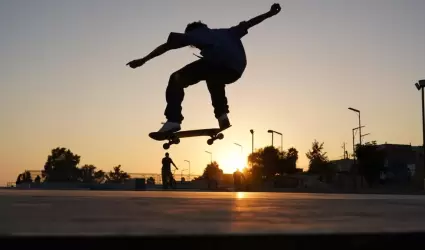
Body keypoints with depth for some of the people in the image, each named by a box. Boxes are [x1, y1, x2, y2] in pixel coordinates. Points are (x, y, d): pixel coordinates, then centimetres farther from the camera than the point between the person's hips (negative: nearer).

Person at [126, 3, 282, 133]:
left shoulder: (193, 34, 30)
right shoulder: (226, 33, 41)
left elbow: (167, 46, 26)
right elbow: (247, 24, 42)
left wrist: (143, 60, 29)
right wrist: (269, 14, 51)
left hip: (217, 62, -6)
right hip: (236, 70, 6)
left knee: (177, 79, 7)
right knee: (214, 78, 40)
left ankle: (173, 121, -11)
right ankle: (222, 115, 26)